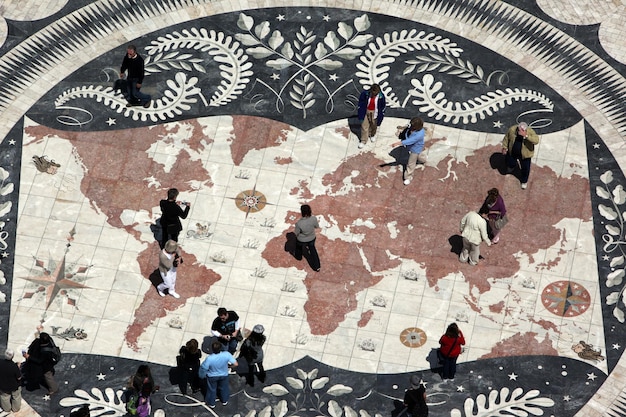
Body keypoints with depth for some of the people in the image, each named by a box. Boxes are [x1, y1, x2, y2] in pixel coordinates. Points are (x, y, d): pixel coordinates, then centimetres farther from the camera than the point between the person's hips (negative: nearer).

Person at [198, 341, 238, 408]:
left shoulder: (209, 359, -40)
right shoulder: (226, 354, -35)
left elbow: (203, 368, -25)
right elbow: (236, 364, -28)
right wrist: (228, 366, -7)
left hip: (212, 376, -2)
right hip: (224, 375, 2)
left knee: (212, 389, 26)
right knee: (224, 387, 31)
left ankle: (211, 403, 49)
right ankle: (224, 401, 54)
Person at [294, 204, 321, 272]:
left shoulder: (299, 223, -41)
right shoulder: (314, 219, -31)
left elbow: (296, 233, -21)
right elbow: (317, 226, -9)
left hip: (302, 240, -2)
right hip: (312, 238, 3)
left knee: (299, 248, 34)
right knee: (312, 249, 33)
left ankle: (298, 256, 67)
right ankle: (317, 266, 45)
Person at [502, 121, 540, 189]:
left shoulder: (530, 132, -32)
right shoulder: (512, 129, -25)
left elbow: (536, 140, -48)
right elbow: (506, 138, -6)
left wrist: (526, 136, -56)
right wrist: (504, 147, -3)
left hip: (524, 155, -2)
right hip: (512, 153, 2)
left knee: (525, 168, 17)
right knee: (510, 164, 26)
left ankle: (524, 181, 46)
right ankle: (512, 166, 65)